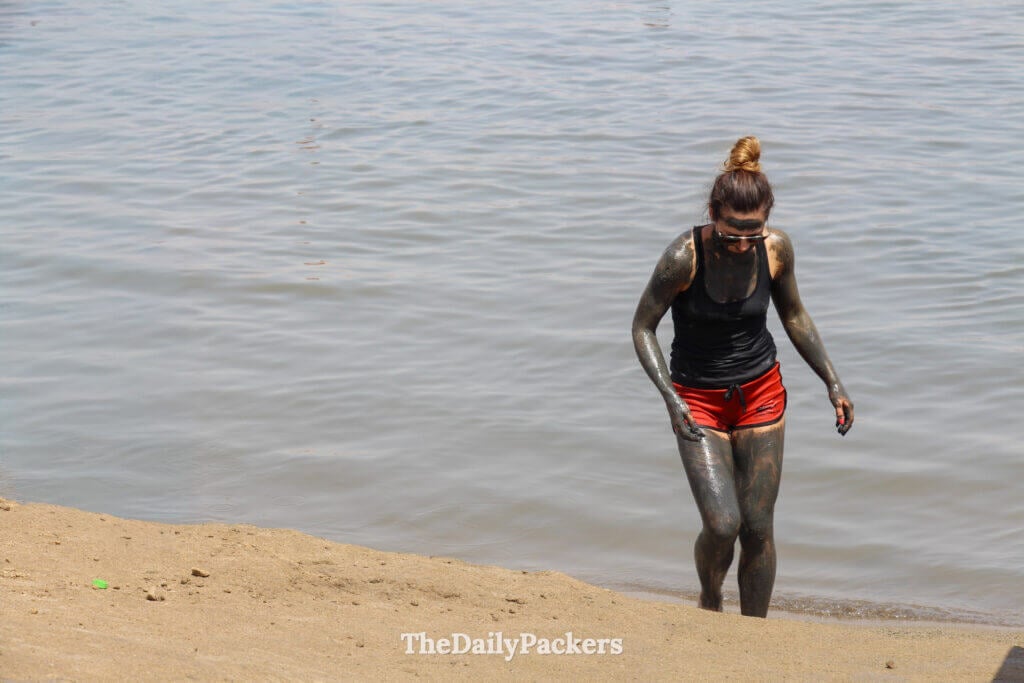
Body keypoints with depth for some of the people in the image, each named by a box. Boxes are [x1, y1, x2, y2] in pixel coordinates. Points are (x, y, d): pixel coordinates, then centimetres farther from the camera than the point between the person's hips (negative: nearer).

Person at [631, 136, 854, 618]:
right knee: (722, 525, -13)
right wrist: (671, 398, -23)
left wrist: (832, 382, 4)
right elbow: (643, 327, -11)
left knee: (758, 528, 2)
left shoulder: (776, 248, -11)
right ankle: (709, 604, 20)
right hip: (698, 399, -3)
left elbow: (793, 314, 7)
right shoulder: (685, 257, -21)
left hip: (761, 393, 3)